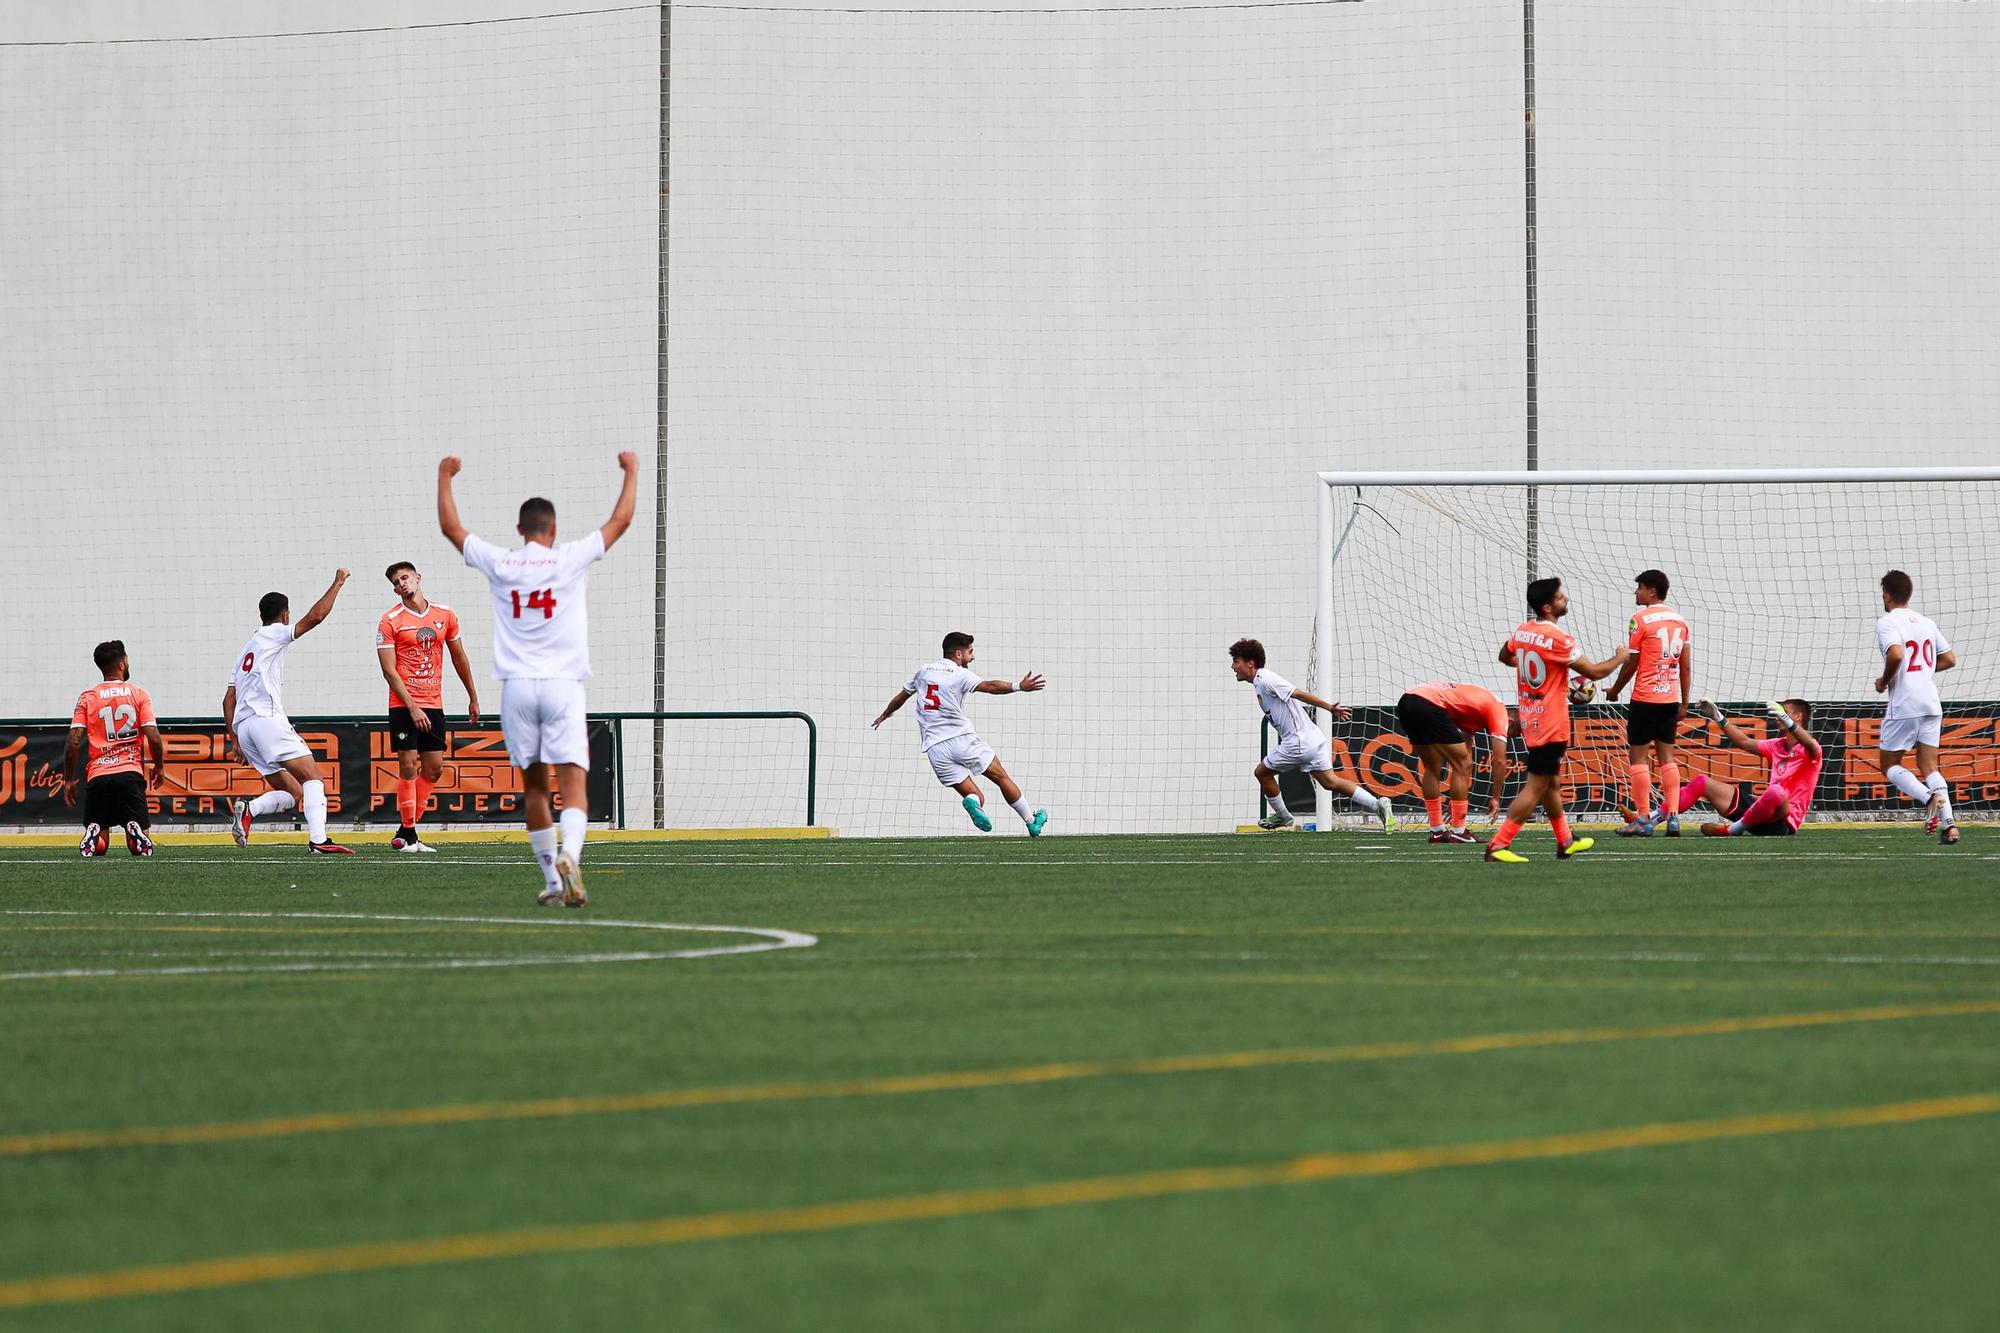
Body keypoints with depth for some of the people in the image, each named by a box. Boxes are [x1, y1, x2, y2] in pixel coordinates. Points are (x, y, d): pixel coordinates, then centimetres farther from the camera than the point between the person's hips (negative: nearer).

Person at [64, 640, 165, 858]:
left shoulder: (87, 698, 6)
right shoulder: (139, 695, 4)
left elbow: (74, 742, -1)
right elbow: (154, 738, -4)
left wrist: (69, 780, 8)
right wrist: (159, 767, 14)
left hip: (98, 776, 1)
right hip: (130, 774, -1)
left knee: (98, 846, 11)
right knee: (140, 846, 5)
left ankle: (93, 833, -23)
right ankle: (135, 831, -30)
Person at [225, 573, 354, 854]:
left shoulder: (246, 650, 28)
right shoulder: (274, 634, 5)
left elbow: (229, 699, 24)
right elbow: (315, 616, -6)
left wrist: (234, 739, 24)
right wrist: (338, 583, 5)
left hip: (243, 726, 8)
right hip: (267, 719, -8)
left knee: (293, 793, 7)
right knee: (312, 778, -12)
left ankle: (247, 809, -17)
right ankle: (318, 839, -30)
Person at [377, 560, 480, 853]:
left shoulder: (445, 614, 7)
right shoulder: (390, 621, -6)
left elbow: (459, 658, 18)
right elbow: (389, 671, -10)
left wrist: (473, 698, 20)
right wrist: (412, 707, -17)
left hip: (433, 705, 5)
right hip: (404, 705, -5)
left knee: (434, 769, 3)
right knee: (408, 765, -9)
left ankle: (404, 833, 12)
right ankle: (408, 834, -4)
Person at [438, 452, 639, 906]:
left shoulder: (499, 564, 3)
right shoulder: (570, 560, -2)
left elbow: (450, 527, 18)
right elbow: (621, 520, 9)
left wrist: (445, 477, 32)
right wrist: (631, 471, 23)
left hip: (517, 686, 2)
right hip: (562, 683, -2)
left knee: (534, 784, 13)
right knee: (573, 780, -9)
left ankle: (551, 879, 14)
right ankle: (569, 854, -35)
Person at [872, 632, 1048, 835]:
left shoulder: (923, 672, 16)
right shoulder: (960, 674, -2)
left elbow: (900, 698, 30)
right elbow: (989, 686, -19)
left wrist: (885, 715, 47)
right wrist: (1019, 687, -25)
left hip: (934, 747, 5)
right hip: (961, 738, -5)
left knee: (974, 797, 3)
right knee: (1001, 777, 7)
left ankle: (973, 803, -32)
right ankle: (1032, 823, 6)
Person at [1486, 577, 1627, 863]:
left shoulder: (1522, 632, 4)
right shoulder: (1557, 638, -21)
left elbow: (1505, 656, 26)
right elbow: (1593, 671, -15)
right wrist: (1620, 658, 3)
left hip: (1530, 719, 9)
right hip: (1551, 723, -9)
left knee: (1551, 783, 18)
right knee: (1536, 786, -7)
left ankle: (1566, 842, 29)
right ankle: (1499, 845, -12)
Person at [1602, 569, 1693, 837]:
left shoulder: (1640, 619, -9)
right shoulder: (1680, 620, 10)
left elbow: (1630, 663, -7)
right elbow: (1686, 666, 11)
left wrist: (1614, 691, 8)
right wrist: (1684, 703, 16)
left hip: (1645, 697, -6)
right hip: (1671, 698, 6)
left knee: (1638, 755, 0)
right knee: (1667, 756, 10)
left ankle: (1643, 821, -4)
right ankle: (1673, 817, 3)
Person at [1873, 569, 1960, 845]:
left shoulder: (1887, 623, -8)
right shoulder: (1926, 623, 13)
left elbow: (1896, 655, -25)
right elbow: (1950, 659, 16)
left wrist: (1884, 681, -8)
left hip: (1903, 706, -6)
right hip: (1931, 704, 6)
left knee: (1889, 764, 7)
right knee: (1929, 767, 9)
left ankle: (1928, 797, -19)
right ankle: (1949, 823, -9)